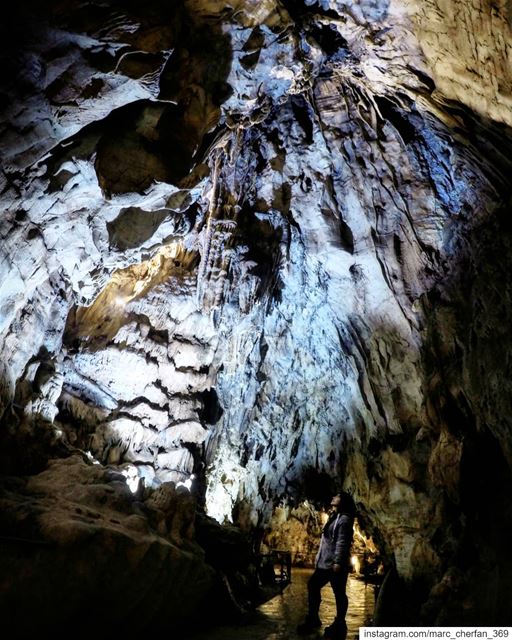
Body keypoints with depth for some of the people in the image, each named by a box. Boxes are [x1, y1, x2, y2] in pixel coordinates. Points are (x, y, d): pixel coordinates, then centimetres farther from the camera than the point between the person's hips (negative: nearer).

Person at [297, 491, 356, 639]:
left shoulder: (344, 519, -10)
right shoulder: (333, 518, 19)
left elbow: (342, 542, -20)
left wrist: (338, 562, -26)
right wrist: (319, 558, 21)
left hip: (335, 564, -10)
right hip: (324, 563, 10)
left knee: (339, 593, 2)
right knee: (313, 585, 12)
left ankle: (339, 625, 14)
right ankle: (313, 619, 24)